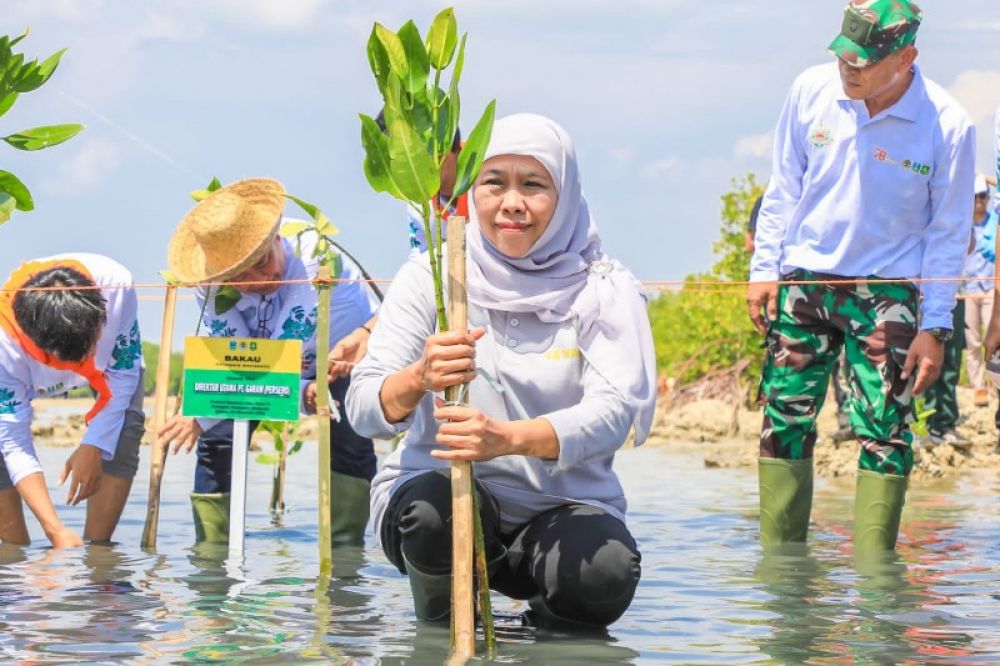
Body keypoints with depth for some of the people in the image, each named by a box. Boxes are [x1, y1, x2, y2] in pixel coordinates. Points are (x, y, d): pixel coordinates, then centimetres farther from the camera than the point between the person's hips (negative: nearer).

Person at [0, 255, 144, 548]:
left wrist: (93, 446, -30)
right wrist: (56, 530, -45)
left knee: (123, 426, -26)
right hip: (24, 374, -1)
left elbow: (123, 372, -25)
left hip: (110, 358, 1)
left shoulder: (116, 284, -42)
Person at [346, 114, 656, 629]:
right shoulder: (431, 277, -2)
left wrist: (508, 438, -38)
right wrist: (419, 378, -34)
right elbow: (364, 409, -9)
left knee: (602, 584, -31)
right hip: (439, 489, 0)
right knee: (429, 509, -35)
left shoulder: (603, 291, -3)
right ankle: (445, 618, 0)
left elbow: (615, 409, -18)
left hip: (562, 505, 0)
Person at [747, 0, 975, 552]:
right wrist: (764, 267, 3)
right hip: (803, 279, 2)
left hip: (887, 291, -2)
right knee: (783, 419, 2)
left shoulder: (947, 126, -13)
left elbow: (949, 233, -5)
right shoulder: (812, 91, -6)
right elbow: (784, 187, 7)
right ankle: (777, 557, 11)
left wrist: (934, 328, -7)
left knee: (884, 428, -6)